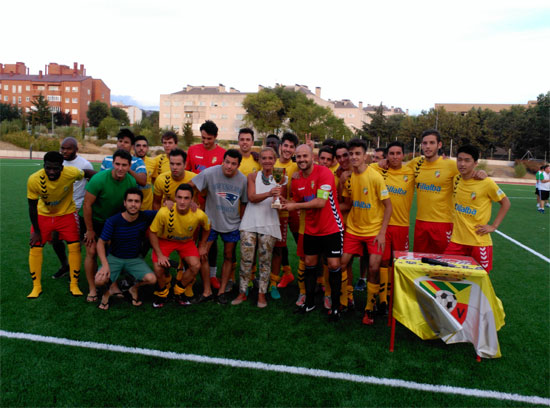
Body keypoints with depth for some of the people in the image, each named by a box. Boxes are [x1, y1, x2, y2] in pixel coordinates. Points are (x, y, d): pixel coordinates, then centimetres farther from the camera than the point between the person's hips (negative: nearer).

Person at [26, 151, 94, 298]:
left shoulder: (71, 173, -30)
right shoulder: (34, 180, -27)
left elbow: (87, 173, -5)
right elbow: (32, 206, -14)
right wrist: (36, 231, -8)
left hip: (67, 213, 0)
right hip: (43, 214, 1)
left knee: (75, 247, -5)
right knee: (35, 247, -2)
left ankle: (74, 285, 11)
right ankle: (36, 287, 15)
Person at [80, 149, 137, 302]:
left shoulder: (131, 182, -15)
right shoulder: (99, 179, -27)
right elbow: (87, 205, -20)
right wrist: (90, 230, -13)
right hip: (92, 219, -3)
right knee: (92, 252, -7)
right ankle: (92, 289, 7)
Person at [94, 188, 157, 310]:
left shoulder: (146, 217, -12)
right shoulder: (113, 221, -17)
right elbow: (101, 243, -9)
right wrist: (105, 264, -22)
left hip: (135, 259, 1)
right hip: (114, 258, -1)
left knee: (152, 279, -23)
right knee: (99, 280, -27)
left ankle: (134, 288, 13)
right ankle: (109, 290, 12)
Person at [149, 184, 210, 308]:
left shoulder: (199, 215, -27)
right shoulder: (164, 212, -33)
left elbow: (207, 228, -2)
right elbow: (153, 233, -17)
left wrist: (202, 246, 0)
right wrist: (159, 255, -19)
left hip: (187, 242, 2)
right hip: (165, 240, -1)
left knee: (196, 266, -17)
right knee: (158, 268, -19)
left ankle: (179, 291, 12)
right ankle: (162, 292, 15)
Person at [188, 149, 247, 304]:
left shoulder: (243, 179, -5)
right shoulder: (210, 173, -16)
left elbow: (243, 202, 6)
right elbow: (190, 185, -14)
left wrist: (243, 222, 8)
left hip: (232, 224, 2)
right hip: (211, 222, -2)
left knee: (228, 257, 9)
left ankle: (222, 290, 24)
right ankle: (207, 291, 11)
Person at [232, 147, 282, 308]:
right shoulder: (253, 176, 6)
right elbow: (252, 197, -8)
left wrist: (278, 196, -21)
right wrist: (269, 194, -25)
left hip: (269, 224, 0)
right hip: (250, 223, 0)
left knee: (265, 260, 4)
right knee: (246, 259, 0)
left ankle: (262, 294, 17)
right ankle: (242, 292, 14)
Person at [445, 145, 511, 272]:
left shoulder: (486, 183, -12)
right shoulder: (456, 180, 2)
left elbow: (505, 203, 0)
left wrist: (493, 226, -6)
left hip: (479, 241, -4)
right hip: (457, 240, 4)